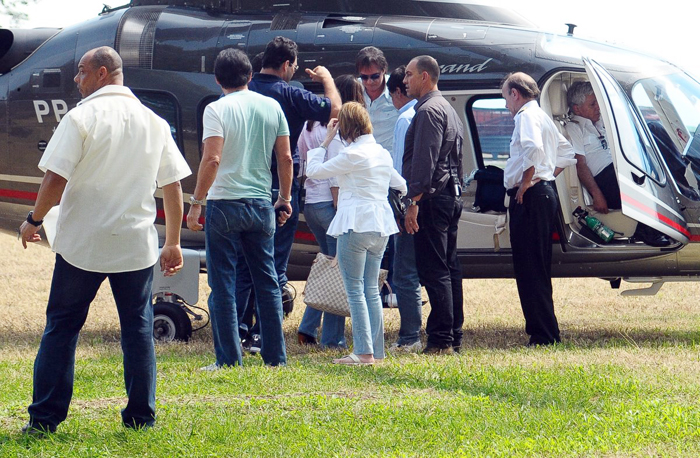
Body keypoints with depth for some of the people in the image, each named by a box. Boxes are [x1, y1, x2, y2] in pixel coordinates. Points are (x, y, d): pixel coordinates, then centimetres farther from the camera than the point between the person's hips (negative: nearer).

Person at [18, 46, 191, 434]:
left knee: (61, 327, 5)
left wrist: (33, 220, 2)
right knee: (138, 329, 10)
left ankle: (44, 418, 4)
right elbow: (173, 186, 9)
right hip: (137, 245, 3)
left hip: (82, 243, -3)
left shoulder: (81, 118, -9)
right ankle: (141, 419, 9)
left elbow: (55, 180, -14)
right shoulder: (153, 122, 6)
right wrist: (173, 242, 16)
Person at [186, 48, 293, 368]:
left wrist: (196, 203, -11)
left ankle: (228, 359, 0)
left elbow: (212, 160, -17)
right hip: (261, 205, 4)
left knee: (223, 285, 1)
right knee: (267, 282, 12)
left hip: (225, 203, -4)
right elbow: (285, 157, 7)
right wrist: (284, 199, 18)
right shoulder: (271, 107, 6)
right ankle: (275, 356, 13)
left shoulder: (217, 110, -8)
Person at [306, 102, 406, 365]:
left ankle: (364, 352, -9)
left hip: (355, 225, -8)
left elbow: (313, 171, -6)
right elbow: (399, 183, 27)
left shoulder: (352, 154, -12)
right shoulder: (382, 153, 12)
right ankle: (376, 350, 11)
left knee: (355, 290, -4)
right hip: (380, 226, 8)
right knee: (371, 289, 12)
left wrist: (326, 141, 4)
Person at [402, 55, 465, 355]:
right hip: (451, 196, 11)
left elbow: (424, 160, -19)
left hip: (432, 198, -11)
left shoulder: (429, 111, -12)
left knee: (433, 271, -10)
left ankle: (441, 340, -13)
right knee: (449, 268, 11)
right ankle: (454, 336, 14)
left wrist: (414, 201, -21)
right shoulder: (448, 110, 21)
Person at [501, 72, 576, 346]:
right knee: (537, 268, 14)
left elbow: (533, 149, -28)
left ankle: (543, 334, -12)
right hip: (545, 193, 10)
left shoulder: (526, 116, -9)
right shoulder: (543, 117, 22)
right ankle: (544, 331, 18)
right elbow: (567, 153, 29)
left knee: (530, 268, -10)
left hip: (530, 198, -10)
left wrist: (525, 183, -19)